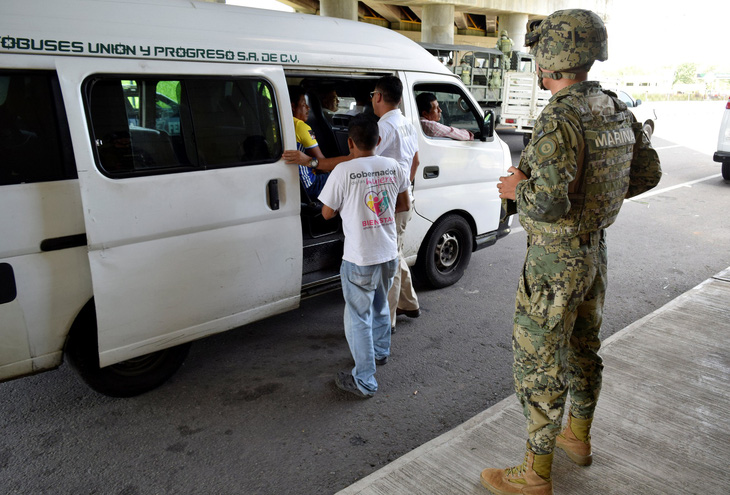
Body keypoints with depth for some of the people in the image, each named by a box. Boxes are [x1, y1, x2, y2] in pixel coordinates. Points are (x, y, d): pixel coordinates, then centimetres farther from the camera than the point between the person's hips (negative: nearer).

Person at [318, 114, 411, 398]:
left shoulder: (344, 171, -15)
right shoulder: (392, 166, 0)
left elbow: (327, 213, -6)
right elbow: (404, 205, 11)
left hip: (360, 260, -6)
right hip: (389, 254, 6)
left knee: (358, 317, 6)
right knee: (380, 305, 27)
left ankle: (364, 381, 12)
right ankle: (381, 351, 48)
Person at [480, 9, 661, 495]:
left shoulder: (559, 121, -25)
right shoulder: (618, 110, 4)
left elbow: (548, 205, -33)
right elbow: (648, 172, 13)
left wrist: (516, 190, -13)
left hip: (556, 262, -9)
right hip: (594, 250, 9)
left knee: (538, 363, 3)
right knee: (582, 347, 23)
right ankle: (578, 437, 44)